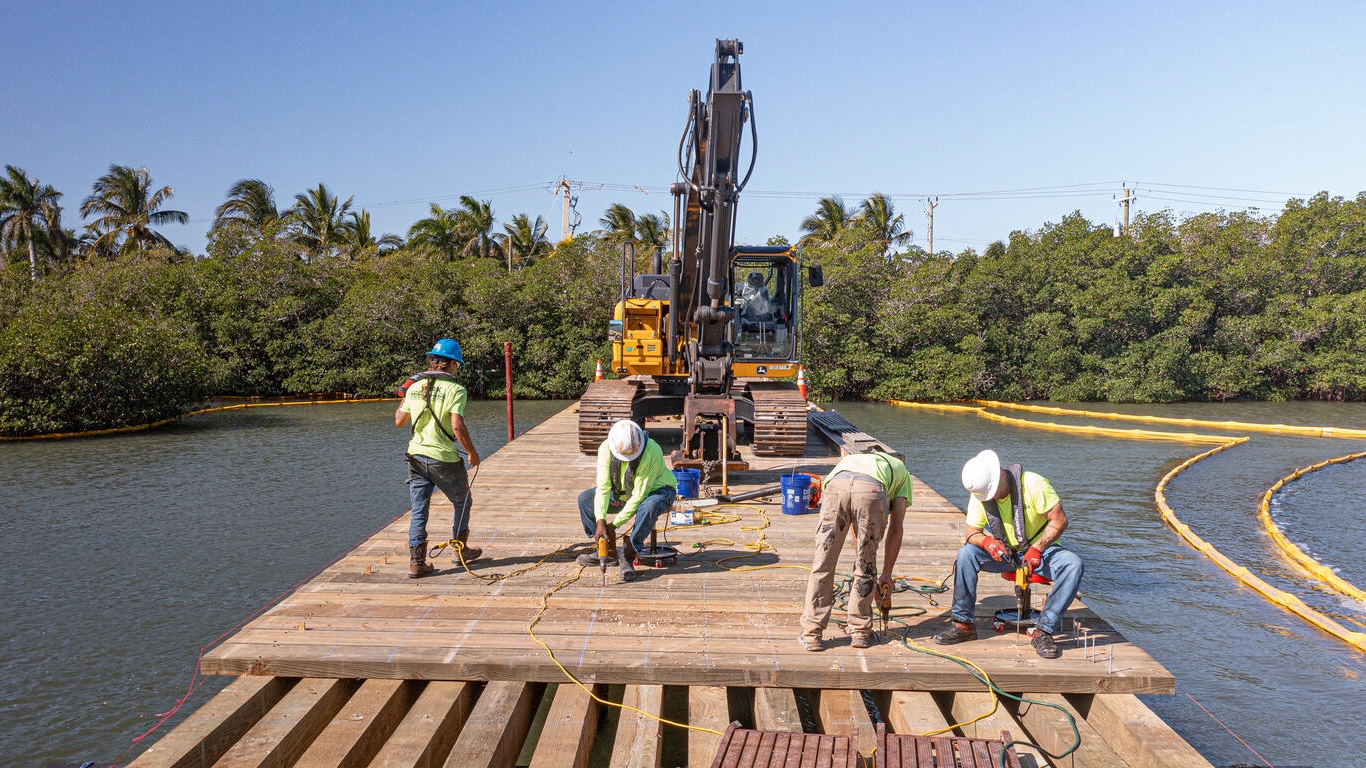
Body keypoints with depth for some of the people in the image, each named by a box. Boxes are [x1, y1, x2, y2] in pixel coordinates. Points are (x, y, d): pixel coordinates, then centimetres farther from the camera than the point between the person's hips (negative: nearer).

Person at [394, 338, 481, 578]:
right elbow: (457, 427, -20)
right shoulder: (455, 389, -11)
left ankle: (417, 562, 6)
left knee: (419, 510, 9)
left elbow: (399, 421, 12)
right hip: (444, 459, -4)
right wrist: (472, 453, -7)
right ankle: (461, 549, 29)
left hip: (416, 456, 5)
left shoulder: (415, 386, 5)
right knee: (463, 502, 19)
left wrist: (404, 398, 29)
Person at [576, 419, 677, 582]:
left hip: (655, 490, -5)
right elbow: (603, 486, -23)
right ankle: (608, 552, -2)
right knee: (585, 499, -8)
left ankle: (628, 557, -27)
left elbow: (640, 495, -32)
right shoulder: (606, 448, -20)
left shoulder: (652, 452, -34)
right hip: (623, 493, 5)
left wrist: (614, 524, -30)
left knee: (649, 506, -40)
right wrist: (600, 521, -35)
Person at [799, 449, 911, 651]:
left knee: (823, 563, 12)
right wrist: (886, 574, 32)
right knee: (866, 566, 16)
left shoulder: (850, 459, 46)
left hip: (836, 483, 2)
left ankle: (811, 634, 16)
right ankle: (860, 632, 28)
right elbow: (895, 529, 28)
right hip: (872, 489, -2)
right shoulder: (902, 471, 38)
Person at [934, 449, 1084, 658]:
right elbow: (971, 533, -8)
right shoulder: (979, 495, -9)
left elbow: (1059, 520, -19)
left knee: (1073, 565, -33)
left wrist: (1037, 548, -30)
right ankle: (963, 623, -16)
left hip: (1039, 550, -2)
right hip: (1005, 554, 2)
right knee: (965, 553, -24)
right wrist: (987, 542, -32)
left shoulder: (1033, 484, -21)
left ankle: (1043, 631, -27)